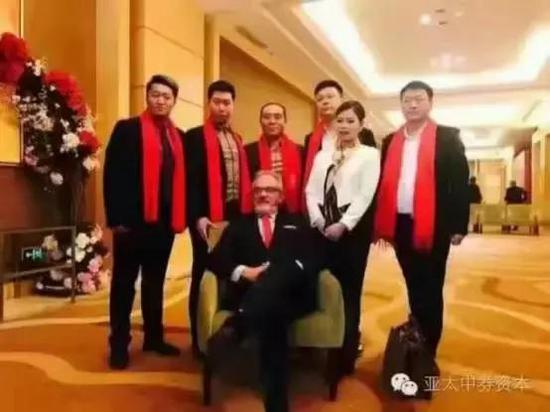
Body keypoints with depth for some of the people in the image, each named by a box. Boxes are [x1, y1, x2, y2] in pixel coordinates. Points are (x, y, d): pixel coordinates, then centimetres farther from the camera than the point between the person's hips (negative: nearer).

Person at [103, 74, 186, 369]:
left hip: (165, 221, 5)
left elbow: (181, 178, 13)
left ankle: (154, 337, 27)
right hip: (132, 219, -5)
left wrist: (182, 216, 4)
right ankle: (119, 344, 17)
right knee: (124, 282, 7)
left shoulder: (179, 137, 13)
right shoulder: (127, 129, -2)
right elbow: (112, 175, -8)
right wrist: (116, 218, -15)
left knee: (155, 281, 15)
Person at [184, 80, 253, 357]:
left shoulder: (238, 140, 16)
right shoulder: (195, 137, -2)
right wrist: (197, 216, -18)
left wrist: (248, 212, 5)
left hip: (237, 216, 6)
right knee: (204, 276, 4)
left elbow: (244, 179, 14)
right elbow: (190, 179, -10)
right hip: (208, 217, -6)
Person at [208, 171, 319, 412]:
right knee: (270, 316, -38)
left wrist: (273, 273, -10)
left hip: (291, 295, 0)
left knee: (280, 272, -37)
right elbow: (216, 259, 14)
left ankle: (234, 328, -50)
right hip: (252, 296, 0)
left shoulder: (297, 224, 28)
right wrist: (243, 271, -9)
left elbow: (314, 260, 11)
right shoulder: (239, 225, 29)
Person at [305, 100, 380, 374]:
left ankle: (347, 354, 14)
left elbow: (365, 195, -8)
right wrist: (319, 221, -6)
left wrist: (343, 225, -15)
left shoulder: (369, 155, 2)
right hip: (323, 229, 4)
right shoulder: (322, 156, 15)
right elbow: (311, 191, 8)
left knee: (349, 291, 2)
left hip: (352, 229, -3)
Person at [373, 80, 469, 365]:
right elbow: (384, 183, 9)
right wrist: (380, 224, 4)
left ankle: (428, 353, 16)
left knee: (431, 290, 5)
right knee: (413, 288, 15)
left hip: (434, 225, -4)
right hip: (400, 224, 4)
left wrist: (459, 225, -9)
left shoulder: (448, 137, 1)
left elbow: (460, 182, -4)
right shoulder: (391, 141, 12)